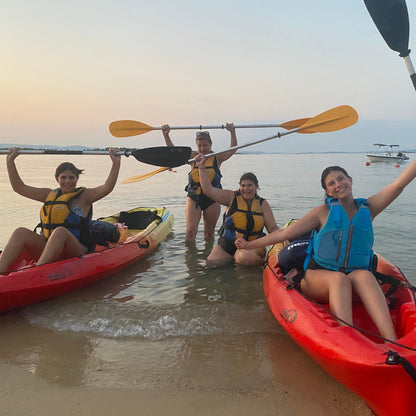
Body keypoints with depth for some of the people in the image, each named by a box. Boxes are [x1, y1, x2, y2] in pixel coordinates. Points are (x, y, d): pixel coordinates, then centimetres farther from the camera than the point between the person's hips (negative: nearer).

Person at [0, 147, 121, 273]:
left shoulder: (84, 196, 4)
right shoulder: (50, 194, 18)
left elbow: (107, 188, -14)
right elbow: (19, 187, 21)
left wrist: (116, 163, -24)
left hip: (76, 251, -5)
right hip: (46, 247, 5)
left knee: (60, 231, -35)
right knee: (20, 232, -18)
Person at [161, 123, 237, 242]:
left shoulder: (217, 157, 3)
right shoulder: (192, 157, 5)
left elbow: (233, 149, -7)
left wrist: (232, 132, -18)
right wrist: (166, 135, -6)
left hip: (212, 199, 0)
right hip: (193, 198, 0)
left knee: (209, 233, 12)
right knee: (191, 230, -10)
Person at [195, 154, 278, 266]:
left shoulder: (262, 204, 6)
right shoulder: (232, 197, 3)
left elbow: (273, 228, 5)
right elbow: (209, 190, -7)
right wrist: (201, 167, -10)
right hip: (226, 245, 1)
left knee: (244, 258, -34)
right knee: (209, 263, -16)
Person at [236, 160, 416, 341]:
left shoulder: (368, 208, 11)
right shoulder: (323, 212, 4)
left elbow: (399, 183, 3)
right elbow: (285, 233, 3)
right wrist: (251, 245, 2)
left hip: (354, 279, 2)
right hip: (318, 277, -1)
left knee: (364, 275, -32)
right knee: (339, 279, -34)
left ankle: (392, 344, -46)